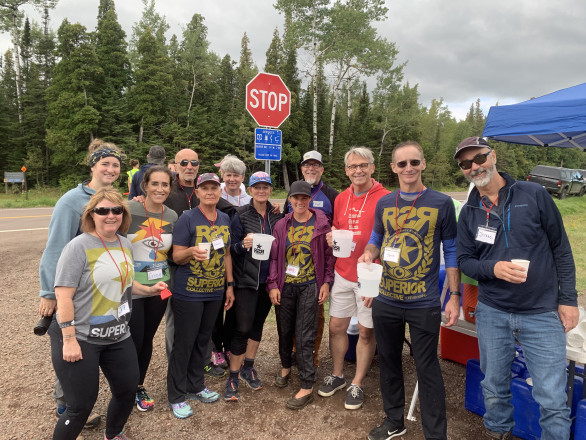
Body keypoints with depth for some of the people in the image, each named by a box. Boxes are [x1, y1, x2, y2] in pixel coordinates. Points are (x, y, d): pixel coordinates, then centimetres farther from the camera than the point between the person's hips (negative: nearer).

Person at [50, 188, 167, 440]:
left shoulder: (124, 244, 5)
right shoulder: (79, 247, -15)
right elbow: (63, 296, -19)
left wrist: (149, 290, 5)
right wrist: (69, 340, -21)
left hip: (118, 336, 7)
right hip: (80, 338, -6)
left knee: (127, 391, 15)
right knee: (81, 406, 3)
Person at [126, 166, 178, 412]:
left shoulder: (172, 216, 4)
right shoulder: (129, 210, -11)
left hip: (160, 288, 4)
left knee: (147, 339, 16)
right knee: (132, 342, 2)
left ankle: (139, 386, 38)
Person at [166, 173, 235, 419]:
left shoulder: (225, 220, 7)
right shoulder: (187, 219, -10)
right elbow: (176, 256, -10)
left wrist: (230, 284, 12)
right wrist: (191, 251, -31)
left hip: (215, 292, 5)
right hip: (188, 292, -5)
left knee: (203, 339, 16)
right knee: (184, 343, 3)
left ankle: (195, 386, 34)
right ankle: (176, 396, 19)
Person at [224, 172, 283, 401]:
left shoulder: (276, 216, 5)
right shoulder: (241, 215, -6)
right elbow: (233, 247, -6)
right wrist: (244, 245, -27)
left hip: (268, 279, 4)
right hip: (247, 279, -4)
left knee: (258, 324, 14)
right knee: (243, 328, -4)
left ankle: (248, 367, 31)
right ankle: (233, 377, 11)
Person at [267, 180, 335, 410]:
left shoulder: (321, 223, -2)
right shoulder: (281, 225, 4)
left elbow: (328, 254, 1)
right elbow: (274, 257, 4)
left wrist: (326, 282, -5)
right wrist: (272, 285, -3)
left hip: (309, 286, -3)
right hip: (285, 286, 3)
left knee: (305, 335, -2)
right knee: (284, 330, 15)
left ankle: (307, 387, 9)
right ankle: (286, 367, 42)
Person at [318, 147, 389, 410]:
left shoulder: (385, 199, -11)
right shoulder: (341, 199, 7)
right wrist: (331, 238, -3)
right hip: (343, 274, 5)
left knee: (366, 331, 8)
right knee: (336, 326, 13)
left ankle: (357, 385, 27)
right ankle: (337, 376, 35)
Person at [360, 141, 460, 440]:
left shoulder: (441, 203, -4)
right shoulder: (384, 203, 5)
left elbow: (451, 251, 0)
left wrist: (455, 295, -4)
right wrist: (369, 253, -7)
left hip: (424, 303, -4)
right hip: (386, 300, 4)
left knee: (427, 369, 5)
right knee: (389, 361, 17)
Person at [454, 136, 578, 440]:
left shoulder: (534, 195, -4)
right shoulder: (468, 213, 3)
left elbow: (561, 249, 0)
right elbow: (464, 260, 3)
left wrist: (568, 299, -3)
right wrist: (493, 268, -17)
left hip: (543, 313, -2)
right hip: (492, 313, 3)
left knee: (552, 399, 1)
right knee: (494, 389, 16)